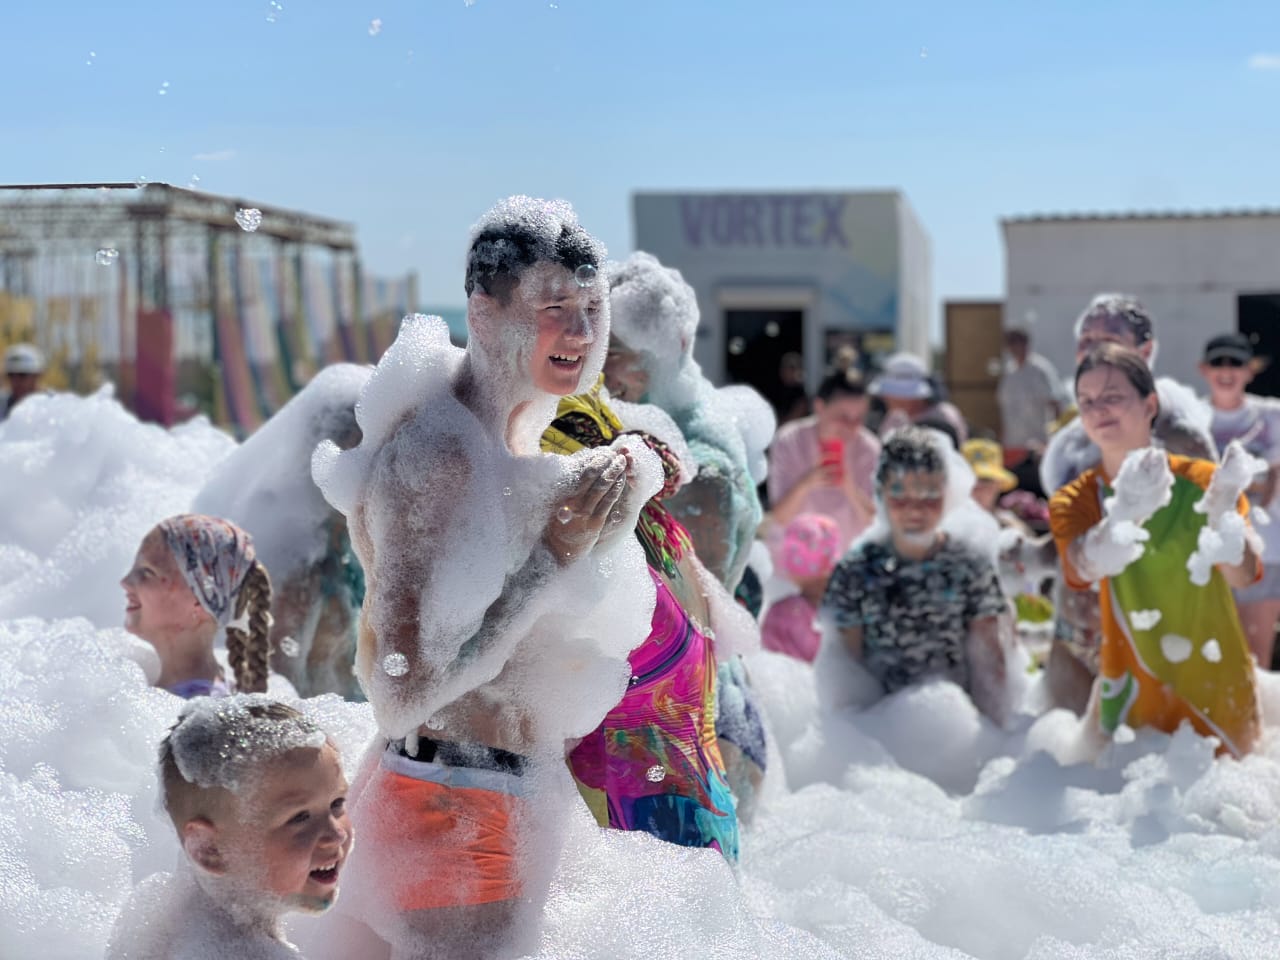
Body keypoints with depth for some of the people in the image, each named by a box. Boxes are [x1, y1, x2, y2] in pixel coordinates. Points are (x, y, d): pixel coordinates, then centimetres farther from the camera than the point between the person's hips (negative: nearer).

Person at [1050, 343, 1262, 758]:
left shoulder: (1201, 479, -5)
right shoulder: (1073, 502, -2)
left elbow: (1243, 575, -17)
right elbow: (1084, 569, -24)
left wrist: (1223, 510, -36)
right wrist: (1126, 512, -43)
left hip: (1217, 689, 0)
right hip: (1132, 692, 0)